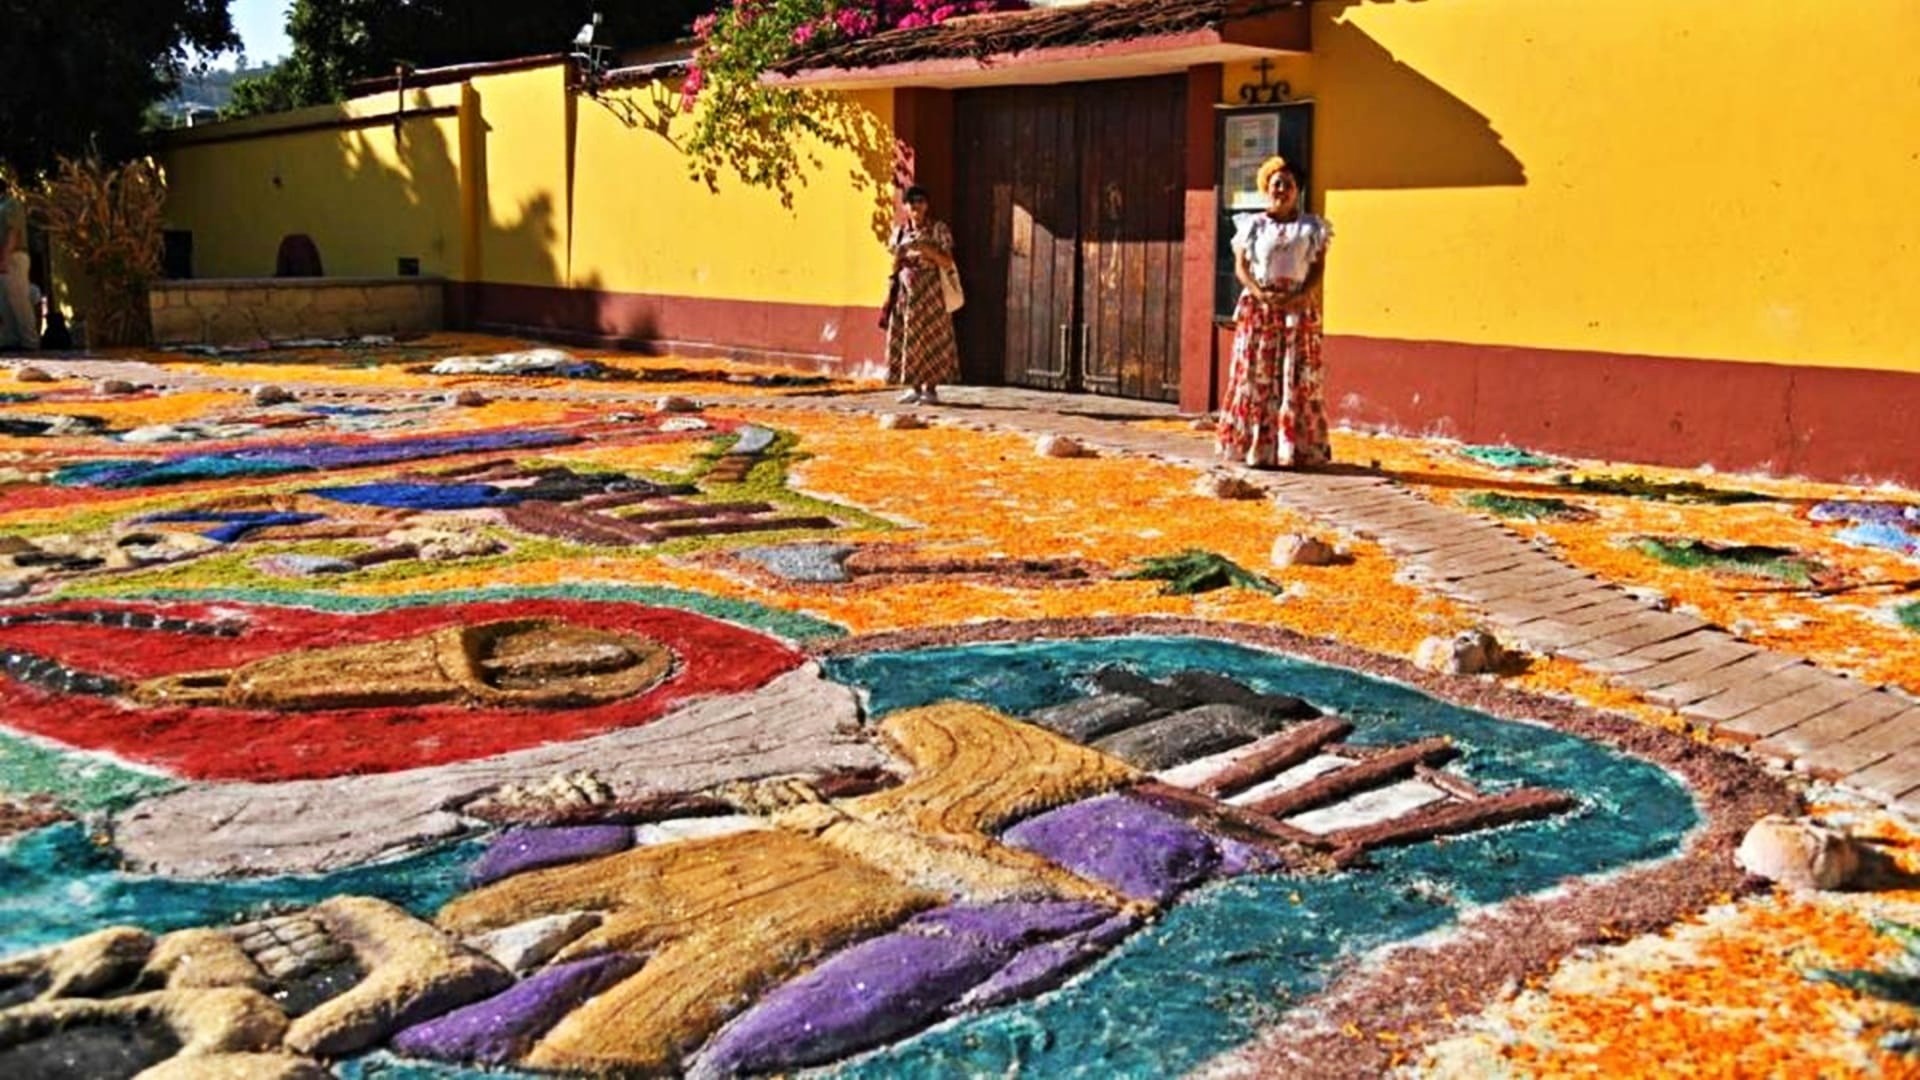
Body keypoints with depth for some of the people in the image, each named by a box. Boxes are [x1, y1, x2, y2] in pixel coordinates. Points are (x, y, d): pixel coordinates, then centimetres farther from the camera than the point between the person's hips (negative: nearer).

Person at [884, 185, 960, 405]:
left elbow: (948, 263, -7)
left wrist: (927, 249, -19)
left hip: (929, 291, -5)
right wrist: (899, 254, -3)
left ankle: (930, 389, -2)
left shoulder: (938, 229, -1)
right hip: (905, 290, 5)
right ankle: (914, 387, 8)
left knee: (929, 337, -6)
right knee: (905, 338, 2)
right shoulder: (900, 232, 12)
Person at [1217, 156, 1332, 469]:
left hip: (1299, 309, 0)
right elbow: (1241, 267, 3)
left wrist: (1302, 295, -15)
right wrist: (1260, 293, -15)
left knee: (1297, 377, -3)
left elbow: (1319, 267, 3)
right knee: (1255, 375, -4)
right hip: (1258, 308, 0)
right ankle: (1254, 446, -1)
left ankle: (1294, 448, -2)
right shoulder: (1252, 226, 8)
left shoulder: (1312, 228, 8)